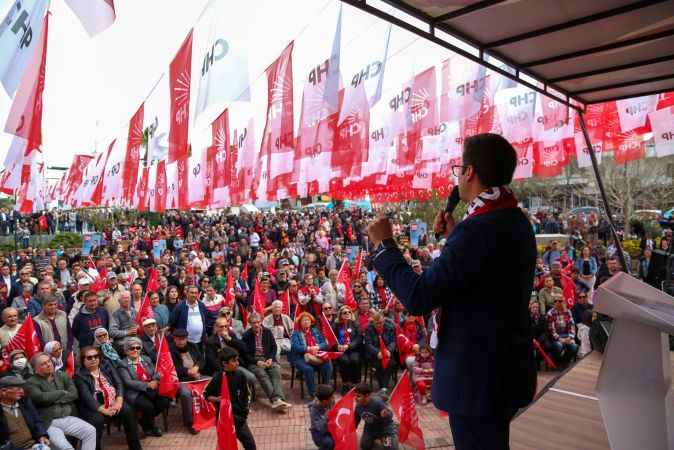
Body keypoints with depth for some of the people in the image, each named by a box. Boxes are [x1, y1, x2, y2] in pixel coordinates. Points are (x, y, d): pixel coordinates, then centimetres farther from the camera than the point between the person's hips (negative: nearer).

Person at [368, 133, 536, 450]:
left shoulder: (478, 229, -27)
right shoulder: (515, 221, 4)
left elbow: (417, 298, -28)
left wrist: (384, 244, -16)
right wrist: (452, 238, 9)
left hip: (478, 377, -9)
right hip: (507, 367, 10)